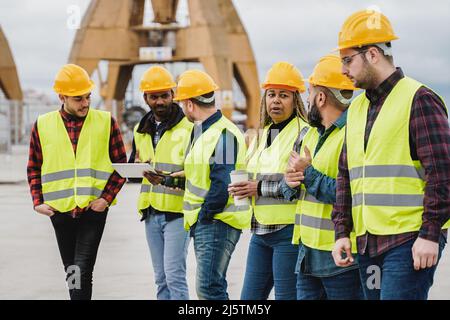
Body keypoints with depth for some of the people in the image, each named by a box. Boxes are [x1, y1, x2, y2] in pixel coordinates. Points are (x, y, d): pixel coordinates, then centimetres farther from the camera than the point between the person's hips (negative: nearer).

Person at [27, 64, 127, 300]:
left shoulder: (106, 122, 0)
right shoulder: (43, 125, 3)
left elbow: (121, 164, 2)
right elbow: (34, 168, 10)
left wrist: (107, 198, -9)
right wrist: (38, 201, -2)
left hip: (93, 209, -3)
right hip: (59, 210, 3)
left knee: (82, 271, -12)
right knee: (71, 272, 14)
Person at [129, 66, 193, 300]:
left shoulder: (187, 128, -8)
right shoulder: (141, 130, 14)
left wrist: (168, 180, -26)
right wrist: (138, 166, -1)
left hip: (177, 212, -7)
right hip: (151, 213, 7)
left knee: (174, 275, -11)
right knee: (161, 278, 11)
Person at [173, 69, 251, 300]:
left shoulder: (224, 134, -15)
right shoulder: (201, 132, 18)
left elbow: (222, 184, -22)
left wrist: (204, 216, -16)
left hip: (218, 222, -10)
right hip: (203, 223, 10)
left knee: (208, 288, -15)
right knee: (212, 286, 13)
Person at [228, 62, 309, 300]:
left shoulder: (304, 135, -9)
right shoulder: (262, 136, 17)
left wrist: (260, 187, -17)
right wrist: (240, 188, 4)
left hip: (288, 230, -8)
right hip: (261, 230, 8)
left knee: (286, 296, -3)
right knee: (250, 297, 10)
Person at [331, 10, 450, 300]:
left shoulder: (419, 99, -7)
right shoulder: (357, 108, 17)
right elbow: (346, 175, 21)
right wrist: (342, 232, 13)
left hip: (410, 242, -8)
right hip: (367, 242, 8)